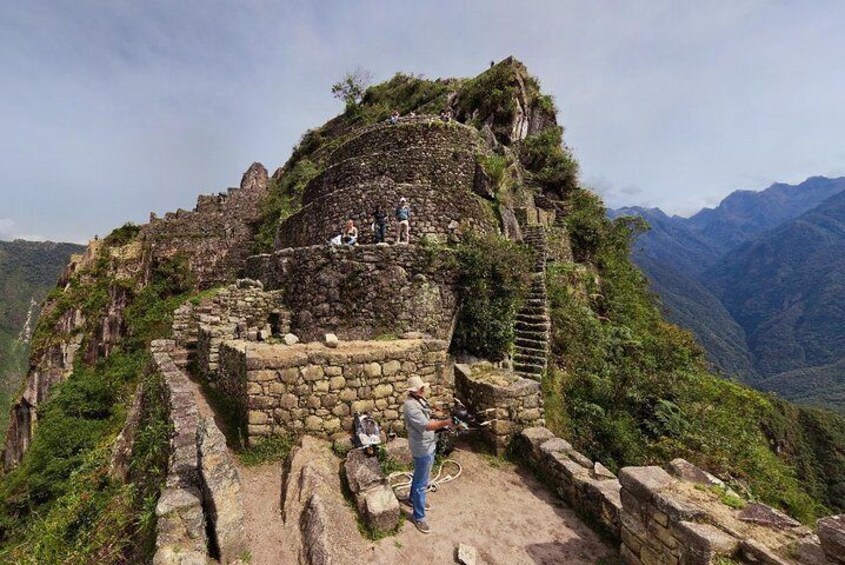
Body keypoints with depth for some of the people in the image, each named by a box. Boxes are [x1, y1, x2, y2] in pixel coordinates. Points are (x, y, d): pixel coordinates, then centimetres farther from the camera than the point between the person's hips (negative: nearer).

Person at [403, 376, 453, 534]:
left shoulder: (420, 400, 2)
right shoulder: (410, 405, -30)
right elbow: (425, 425, -36)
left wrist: (442, 424, -1)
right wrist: (445, 422, -36)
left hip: (427, 445, 10)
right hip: (422, 449, -9)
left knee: (419, 476, 28)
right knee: (422, 483, 5)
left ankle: (413, 499, 49)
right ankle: (418, 517, 21)